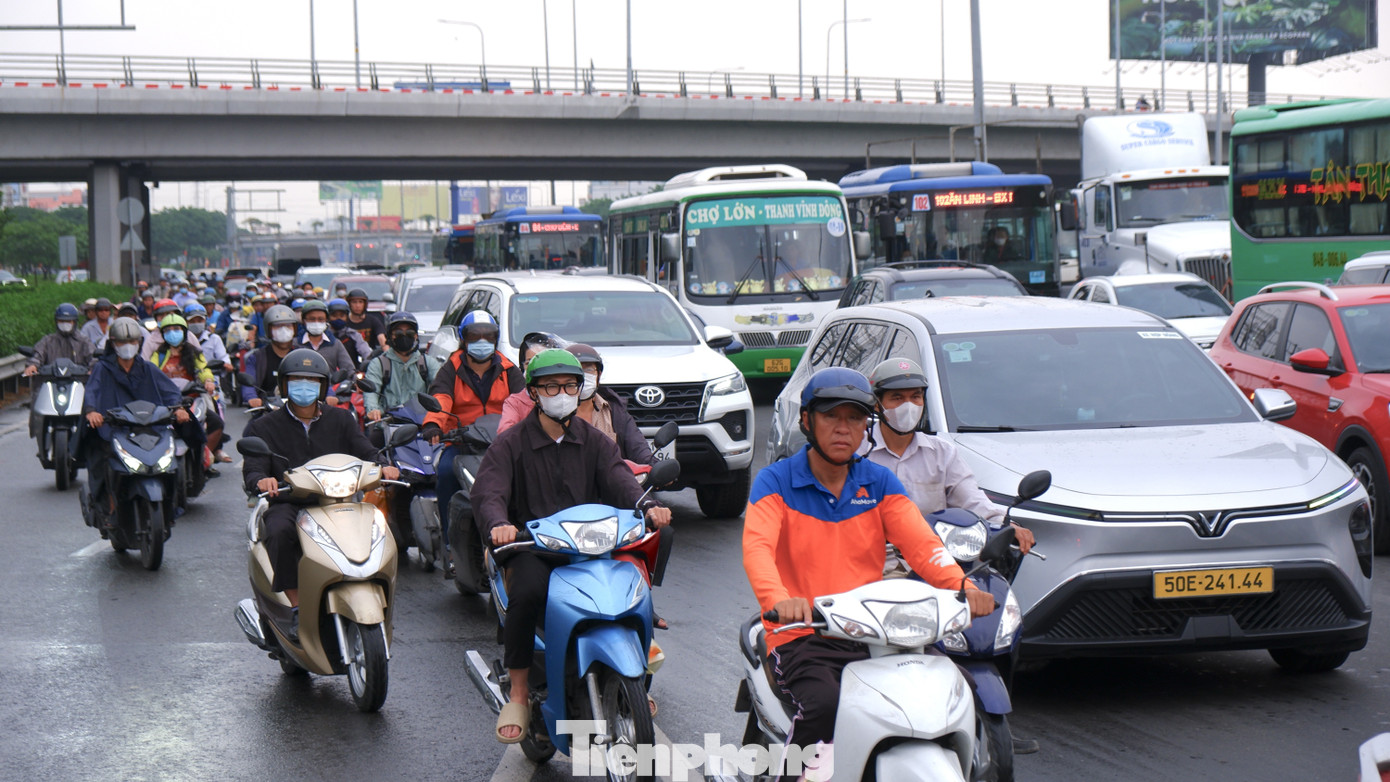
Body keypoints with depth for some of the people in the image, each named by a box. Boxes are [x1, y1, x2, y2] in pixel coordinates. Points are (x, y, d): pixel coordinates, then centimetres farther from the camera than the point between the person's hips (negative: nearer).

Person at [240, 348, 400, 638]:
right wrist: (261, 481, -26)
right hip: (287, 504, -1)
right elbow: (253, 470, 0)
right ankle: (298, 609, -28)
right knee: (280, 533, -36)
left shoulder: (340, 420, 19)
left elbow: (366, 453, 8)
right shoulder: (265, 427, 12)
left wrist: (383, 467, -17)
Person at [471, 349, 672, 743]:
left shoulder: (594, 441, 16)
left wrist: (647, 506, -25)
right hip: (532, 547, -3)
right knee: (528, 592, -35)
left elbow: (618, 479, -1)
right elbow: (488, 492, -10)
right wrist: (498, 525, -34)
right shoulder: (511, 443, 6)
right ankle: (518, 695, -22)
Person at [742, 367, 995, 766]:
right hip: (802, 638, -3)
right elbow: (756, 546, -16)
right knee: (825, 704, -33)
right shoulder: (776, 481, 1)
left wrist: (963, 586, -22)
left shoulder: (879, 482, 13)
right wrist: (779, 600, -38)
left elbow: (920, 542, -2)